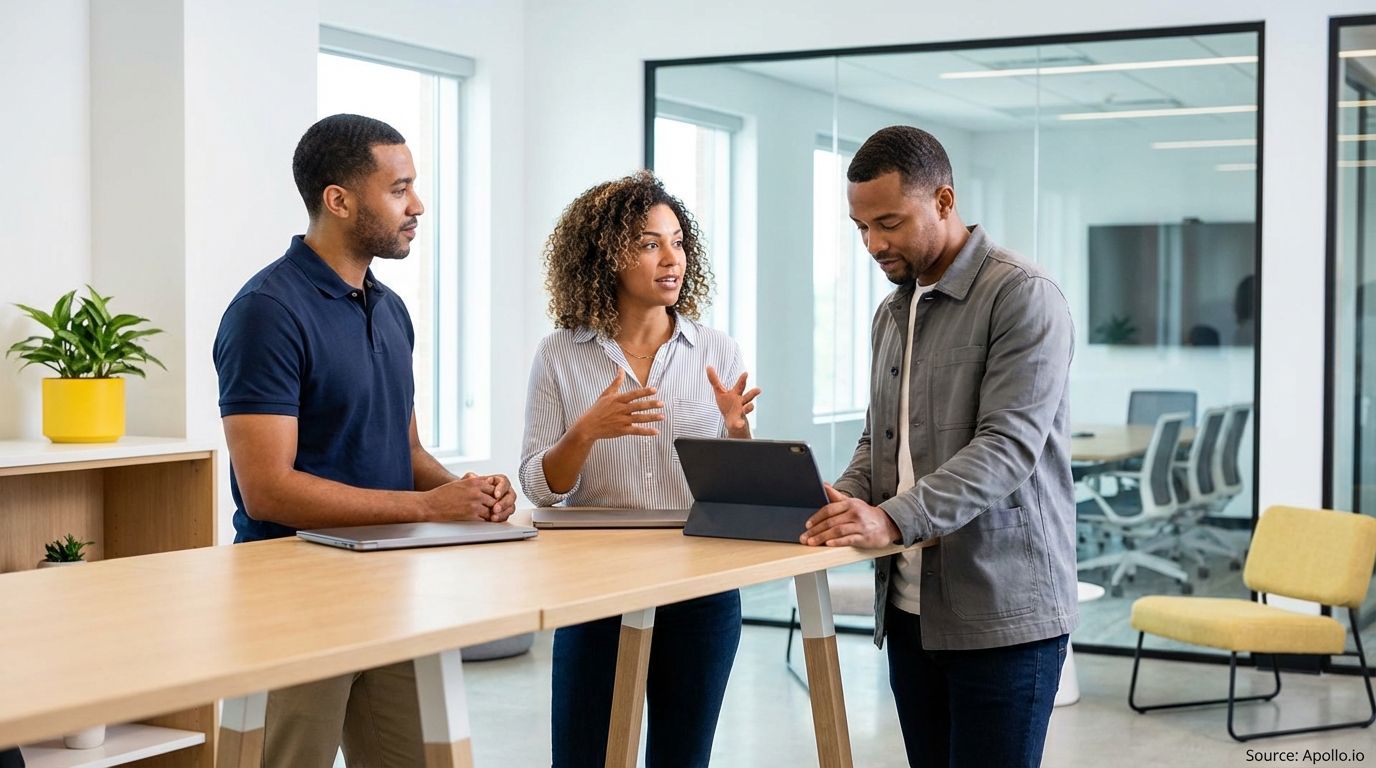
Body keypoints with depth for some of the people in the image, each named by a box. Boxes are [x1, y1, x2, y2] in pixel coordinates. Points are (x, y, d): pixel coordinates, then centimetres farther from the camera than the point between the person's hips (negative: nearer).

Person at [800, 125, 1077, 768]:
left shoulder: (1022, 297, -10)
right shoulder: (891, 313, 16)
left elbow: (1007, 446, -20)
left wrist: (892, 518, -30)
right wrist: (844, 502, -2)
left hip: (1002, 613, -7)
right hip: (909, 607, 7)